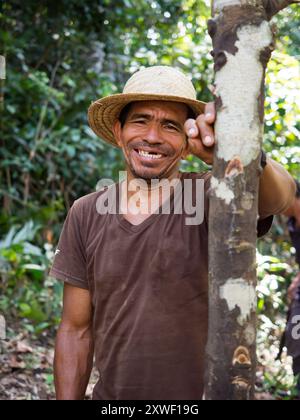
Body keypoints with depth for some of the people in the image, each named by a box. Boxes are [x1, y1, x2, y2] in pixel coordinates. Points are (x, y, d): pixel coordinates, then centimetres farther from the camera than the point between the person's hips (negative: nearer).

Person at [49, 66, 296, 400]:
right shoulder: (85, 215, -4)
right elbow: (76, 331, 1)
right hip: (110, 395, 2)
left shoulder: (209, 197, -14)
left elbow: (278, 196, -36)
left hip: (201, 393, -2)